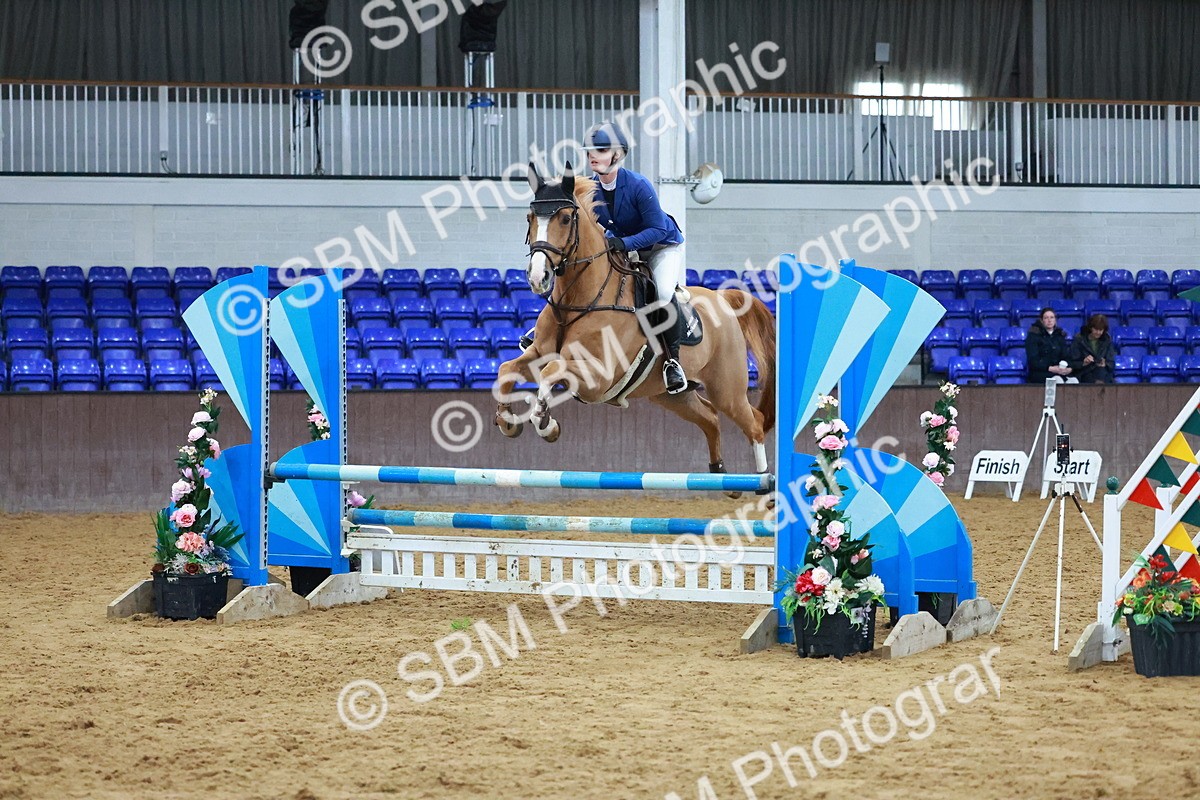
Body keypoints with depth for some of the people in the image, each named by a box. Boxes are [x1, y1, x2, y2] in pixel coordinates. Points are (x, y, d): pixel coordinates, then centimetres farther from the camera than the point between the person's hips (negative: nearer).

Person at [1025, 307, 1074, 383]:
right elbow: (1033, 361, -5)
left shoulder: (1060, 336, 19)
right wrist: (1050, 368, -18)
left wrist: (1070, 368, -12)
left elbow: (1067, 356, 11)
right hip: (1039, 373, -4)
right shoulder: (1033, 335, 4)